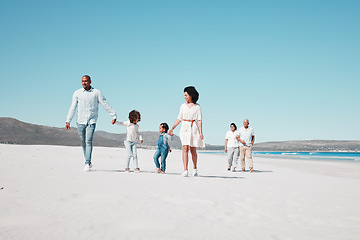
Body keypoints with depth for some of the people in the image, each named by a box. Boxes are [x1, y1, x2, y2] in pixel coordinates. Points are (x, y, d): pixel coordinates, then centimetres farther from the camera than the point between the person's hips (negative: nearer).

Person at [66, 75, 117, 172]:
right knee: (83, 143, 7)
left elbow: (105, 105, 3)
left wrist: (114, 115, -1)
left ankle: (87, 164, -14)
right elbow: (73, 108, 6)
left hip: (91, 121, -2)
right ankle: (89, 162, 22)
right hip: (80, 121, 2)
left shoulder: (96, 93, 1)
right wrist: (68, 121, 1)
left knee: (88, 141, -15)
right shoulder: (77, 93, 6)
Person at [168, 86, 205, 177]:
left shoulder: (197, 107, 2)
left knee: (193, 150, 4)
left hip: (194, 128, -2)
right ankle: (185, 171, -12)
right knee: (185, 149, -10)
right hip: (185, 128, 2)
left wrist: (201, 132, -9)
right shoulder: (183, 106, 10)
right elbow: (179, 119, 14)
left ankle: (195, 169, 23)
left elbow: (199, 120, -1)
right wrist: (172, 128, 6)